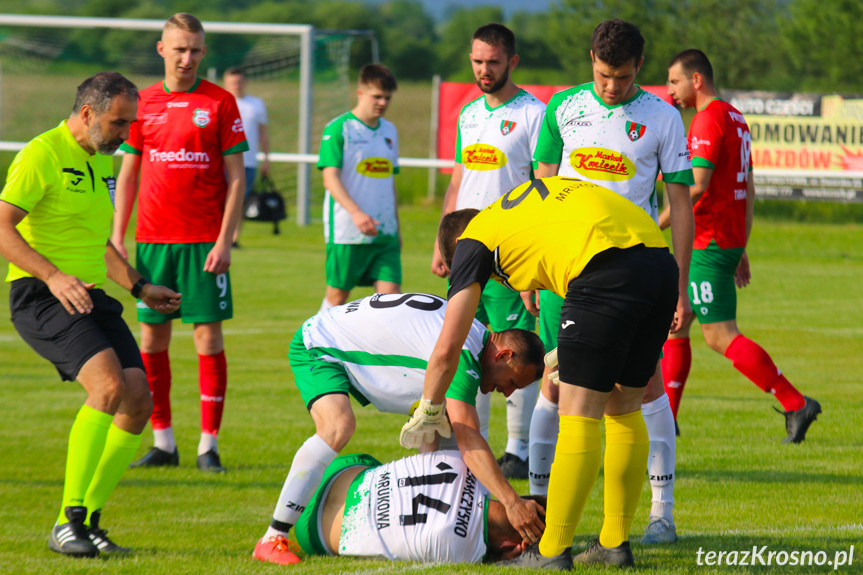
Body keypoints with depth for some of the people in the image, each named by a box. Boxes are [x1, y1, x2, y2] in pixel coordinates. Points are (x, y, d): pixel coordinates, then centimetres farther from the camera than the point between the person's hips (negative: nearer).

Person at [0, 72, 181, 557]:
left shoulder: (103, 162, 19)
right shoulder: (43, 154, -9)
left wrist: (140, 288, 28)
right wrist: (53, 275, -26)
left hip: (91, 296, 9)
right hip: (41, 298, -9)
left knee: (138, 402, -3)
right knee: (110, 384, -27)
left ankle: (89, 523, 9)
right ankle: (68, 523, -23)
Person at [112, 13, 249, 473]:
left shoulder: (220, 103, -1)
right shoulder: (143, 103, 9)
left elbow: (235, 179, -2)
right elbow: (127, 175, 14)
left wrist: (225, 240, -10)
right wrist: (117, 239, 7)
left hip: (204, 241, -3)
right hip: (152, 240, 3)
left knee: (208, 336, -4)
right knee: (152, 338, 4)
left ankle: (209, 445, 0)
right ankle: (163, 443, 12)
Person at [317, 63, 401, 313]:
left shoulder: (389, 131, 14)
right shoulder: (338, 129, -6)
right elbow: (330, 178, -14)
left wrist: (396, 227, 22)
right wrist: (356, 213, -26)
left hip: (384, 234, 5)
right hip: (346, 233, -5)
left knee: (390, 293, -6)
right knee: (338, 295, 3)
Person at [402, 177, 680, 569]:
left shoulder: (473, 240, 17)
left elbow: (446, 349, 14)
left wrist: (428, 412, 30)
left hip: (607, 268, -7)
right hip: (662, 264, 7)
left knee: (579, 415, -1)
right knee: (624, 409, 17)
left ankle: (552, 551, 2)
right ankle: (615, 544, 22)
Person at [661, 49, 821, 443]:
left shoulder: (709, 119, -14)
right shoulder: (735, 119, 16)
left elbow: (695, 186, -22)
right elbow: (748, 191, 19)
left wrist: (655, 226, -15)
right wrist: (740, 250, 22)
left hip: (708, 243, -10)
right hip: (730, 240, 10)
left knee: (721, 336, -10)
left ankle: (796, 404, -12)